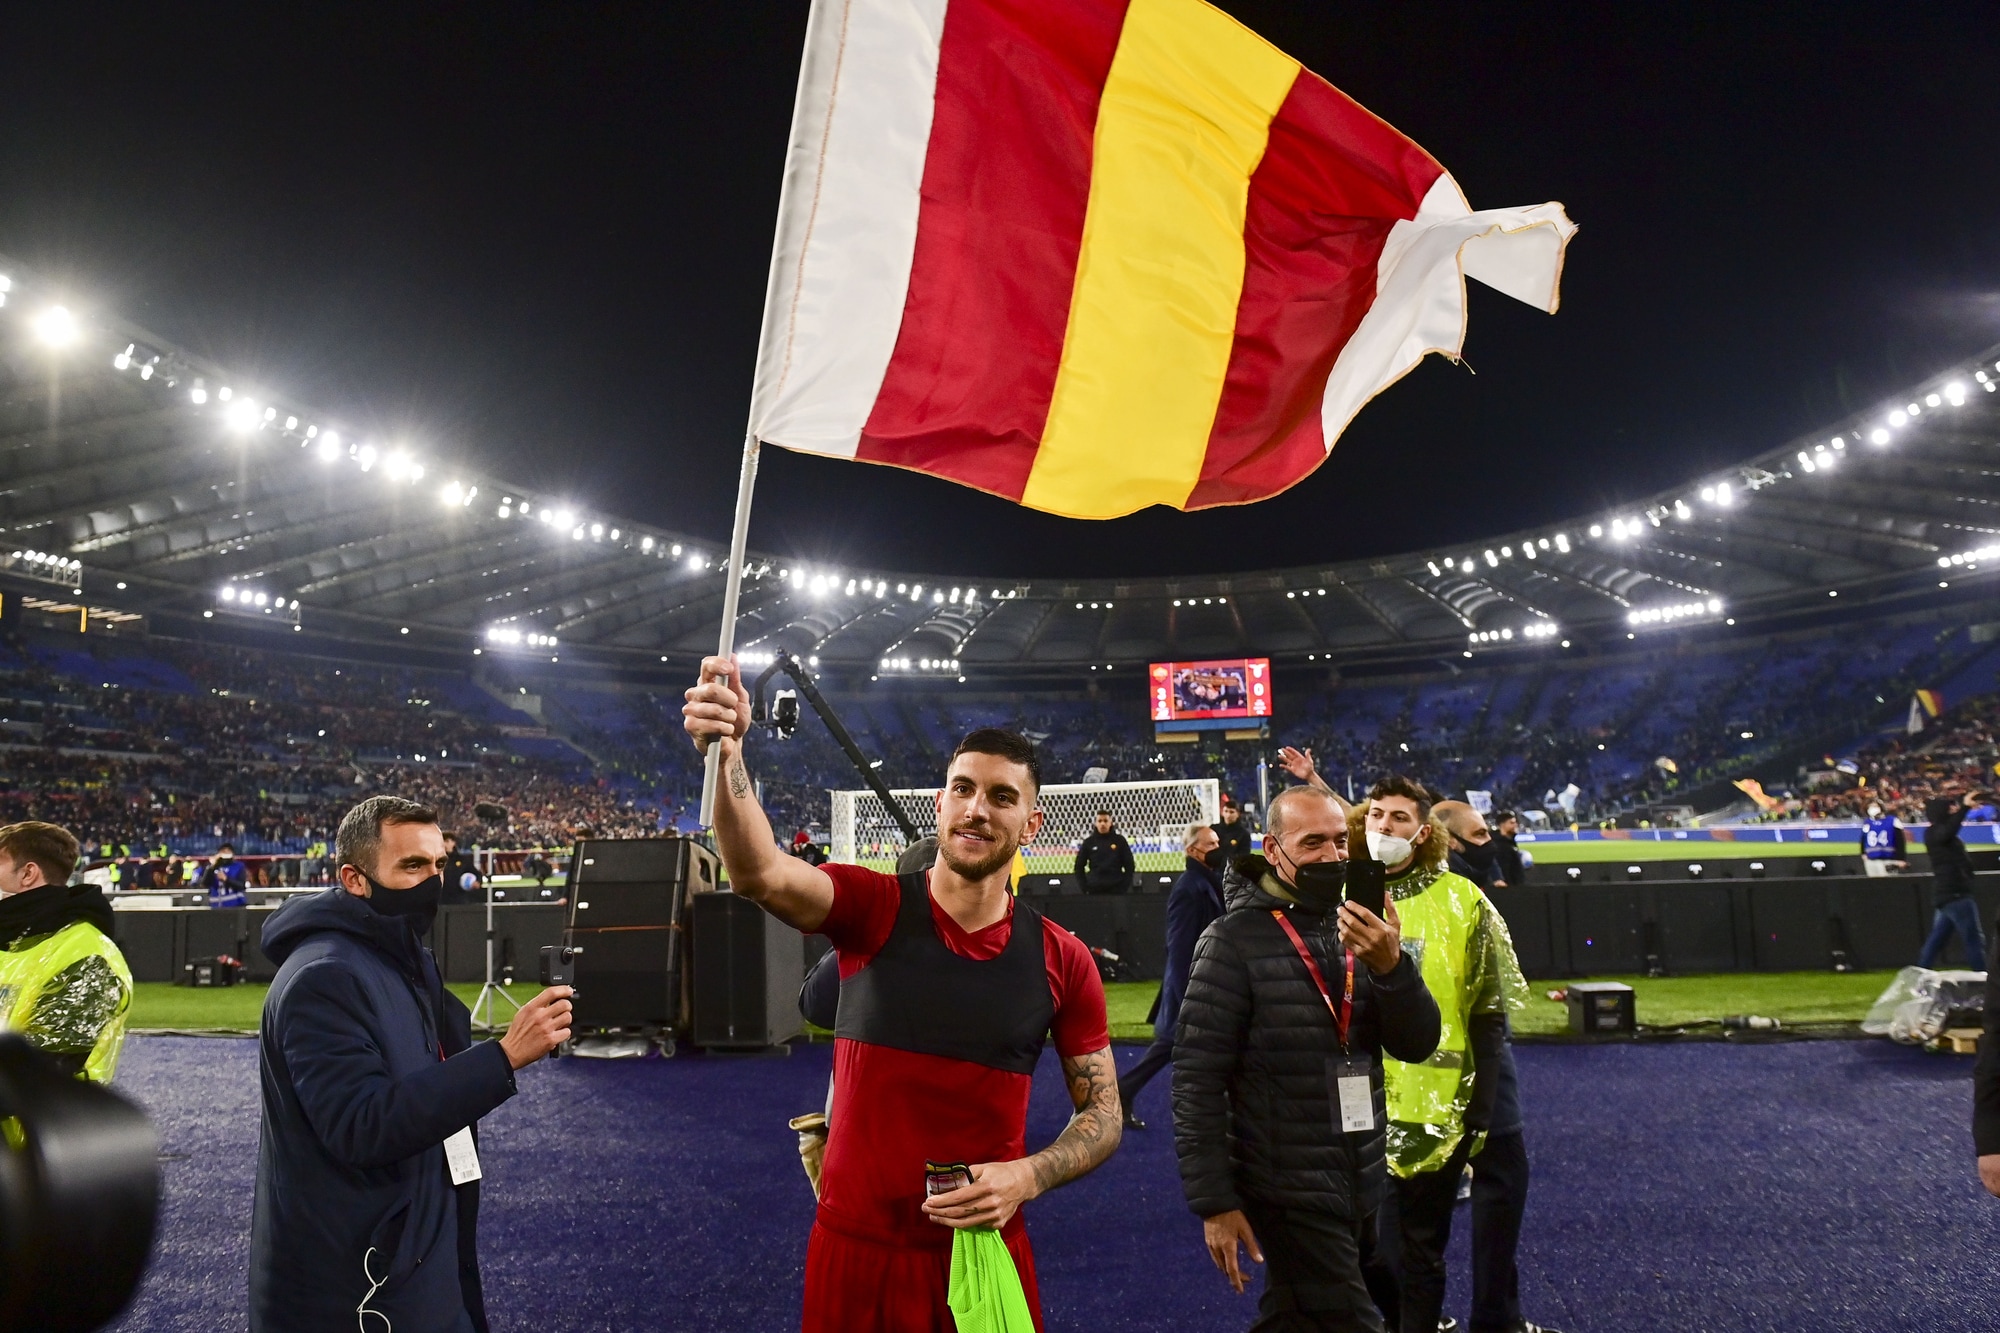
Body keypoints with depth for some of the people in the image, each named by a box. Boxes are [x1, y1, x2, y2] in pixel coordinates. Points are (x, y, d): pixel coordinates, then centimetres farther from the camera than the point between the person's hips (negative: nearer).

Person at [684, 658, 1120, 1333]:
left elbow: (1102, 1113, 4)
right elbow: (760, 874, -29)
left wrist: (1028, 1177, -15)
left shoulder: (1063, 961, -3)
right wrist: (726, 756, -46)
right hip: (855, 1249, 0)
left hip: (986, 1251, 1)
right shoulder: (871, 907, -8)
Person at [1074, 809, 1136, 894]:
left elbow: (1129, 864, 3)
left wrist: (1125, 885, -5)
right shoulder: (1089, 842, 3)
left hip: (1116, 888, -1)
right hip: (1095, 889, 1)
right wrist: (1085, 886, -1)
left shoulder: (1119, 840, 1)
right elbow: (1079, 866, 8)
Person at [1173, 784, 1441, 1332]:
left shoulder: (1360, 932, 6)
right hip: (1290, 1193, -6)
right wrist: (1214, 1201, -14)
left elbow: (1418, 1044, 0)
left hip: (1362, 1187, 6)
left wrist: (1391, 966, -18)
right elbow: (1197, 1080, -12)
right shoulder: (1236, 940, -12)